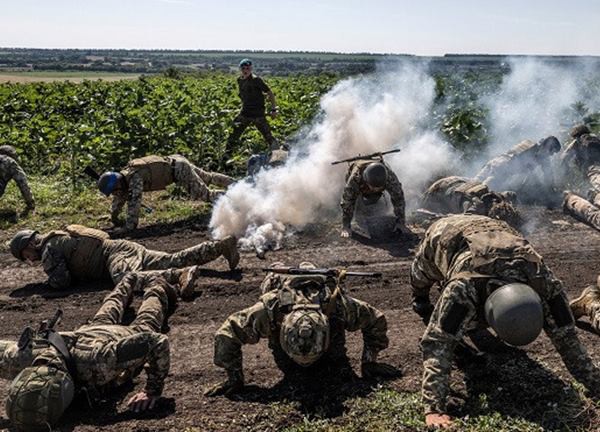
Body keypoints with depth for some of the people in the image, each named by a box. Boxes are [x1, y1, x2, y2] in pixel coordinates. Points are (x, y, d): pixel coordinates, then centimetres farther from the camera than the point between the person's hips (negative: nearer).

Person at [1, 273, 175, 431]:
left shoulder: (97, 360, -56)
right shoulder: (21, 357, -46)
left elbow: (158, 342, -48)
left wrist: (154, 390, -43)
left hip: (127, 336, -3)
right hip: (89, 331, 4)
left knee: (146, 324, 33)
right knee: (106, 317, 39)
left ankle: (157, 287, 59)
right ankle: (129, 283, 65)